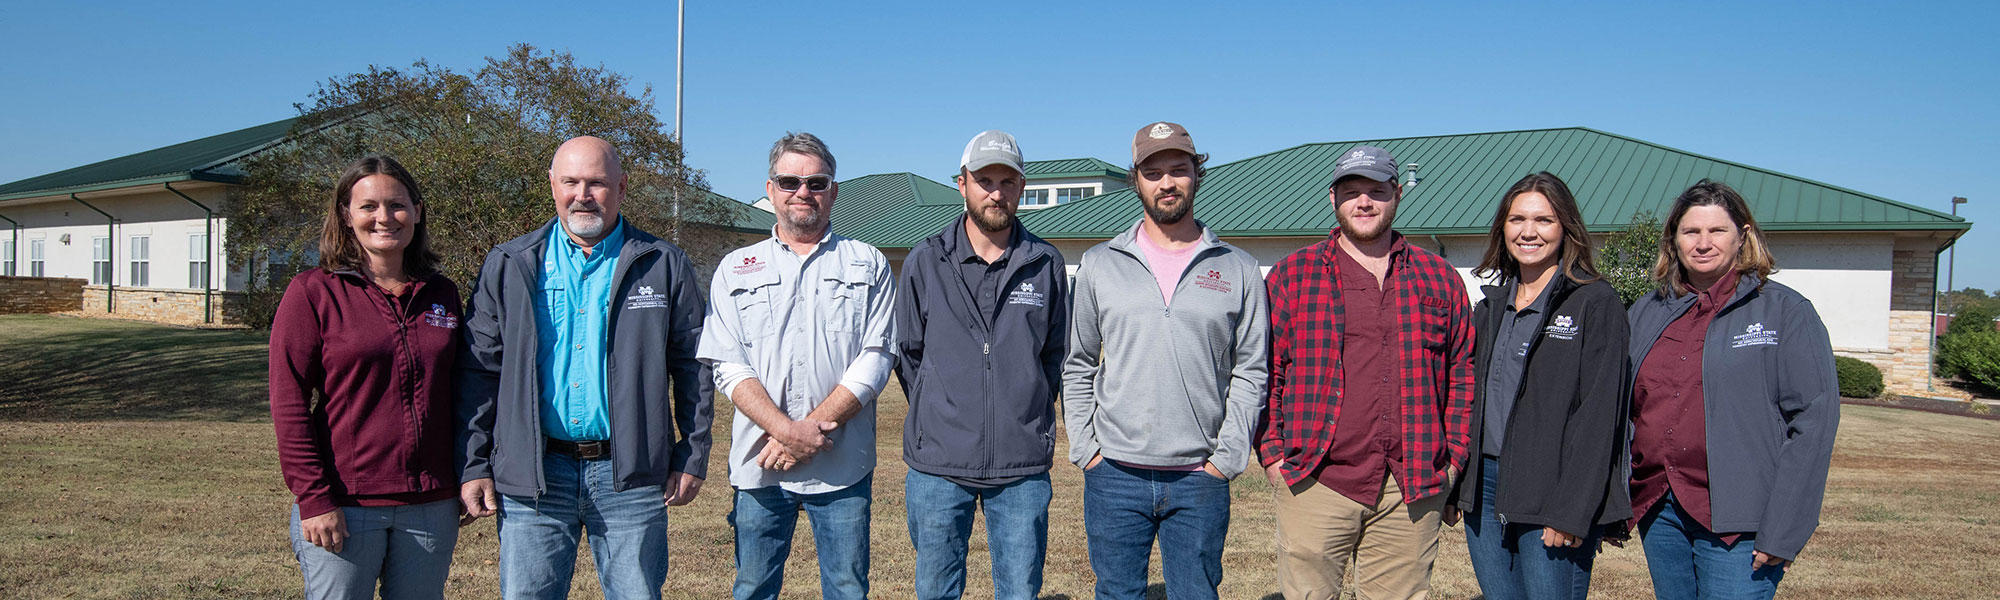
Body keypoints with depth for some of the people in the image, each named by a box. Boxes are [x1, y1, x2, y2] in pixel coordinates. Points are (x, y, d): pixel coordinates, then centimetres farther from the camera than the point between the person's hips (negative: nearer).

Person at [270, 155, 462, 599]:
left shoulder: (442, 294, 10)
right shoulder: (313, 292, -2)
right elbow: (289, 404, -6)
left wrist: (467, 479, 9)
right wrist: (313, 498, -12)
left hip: (430, 508, 4)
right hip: (342, 508, -4)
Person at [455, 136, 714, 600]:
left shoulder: (664, 266, 5)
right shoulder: (508, 267, 8)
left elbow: (693, 368, 6)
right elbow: (479, 373, 7)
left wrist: (692, 458, 2)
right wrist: (473, 466, 1)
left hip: (630, 477, -1)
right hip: (532, 476, 1)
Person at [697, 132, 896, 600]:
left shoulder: (868, 266, 8)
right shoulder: (736, 270, 11)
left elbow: (875, 360, -2)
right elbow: (728, 367, 1)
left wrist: (814, 429, -13)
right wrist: (788, 430, -14)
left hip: (843, 466, -1)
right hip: (759, 464, 1)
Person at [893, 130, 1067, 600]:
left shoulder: (1046, 264, 4)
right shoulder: (925, 262, 3)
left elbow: (1056, 355, 13)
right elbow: (907, 354, 10)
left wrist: (1026, 418, 9)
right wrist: (941, 420, 8)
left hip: (1023, 471, 0)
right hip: (937, 464, 0)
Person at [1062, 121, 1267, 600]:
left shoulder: (1238, 270, 5)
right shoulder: (1099, 265, 7)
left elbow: (1249, 372, 4)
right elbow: (1077, 367, 10)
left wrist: (1226, 458, -4)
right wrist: (1084, 448, 1)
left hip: (1201, 479, 0)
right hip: (1114, 476, 1)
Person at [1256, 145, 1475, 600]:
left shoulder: (1439, 278, 12)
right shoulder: (1291, 275, 6)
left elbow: (1463, 371, 14)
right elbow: (1265, 370, 5)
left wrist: (1454, 458, 6)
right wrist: (1272, 454, -2)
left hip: (1413, 488, 2)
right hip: (1313, 481, -1)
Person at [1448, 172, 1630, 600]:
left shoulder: (1596, 302, -5)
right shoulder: (1490, 307, 15)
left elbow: (1599, 415, -11)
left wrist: (1571, 511, -17)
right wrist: (1456, 488, 10)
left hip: (1551, 498, -6)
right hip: (1484, 491, 6)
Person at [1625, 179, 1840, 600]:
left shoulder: (1785, 311, -1)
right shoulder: (1646, 314, 12)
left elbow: (1814, 419, -7)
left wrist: (1783, 530, -13)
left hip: (1738, 523, -4)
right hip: (1658, 512, 5)